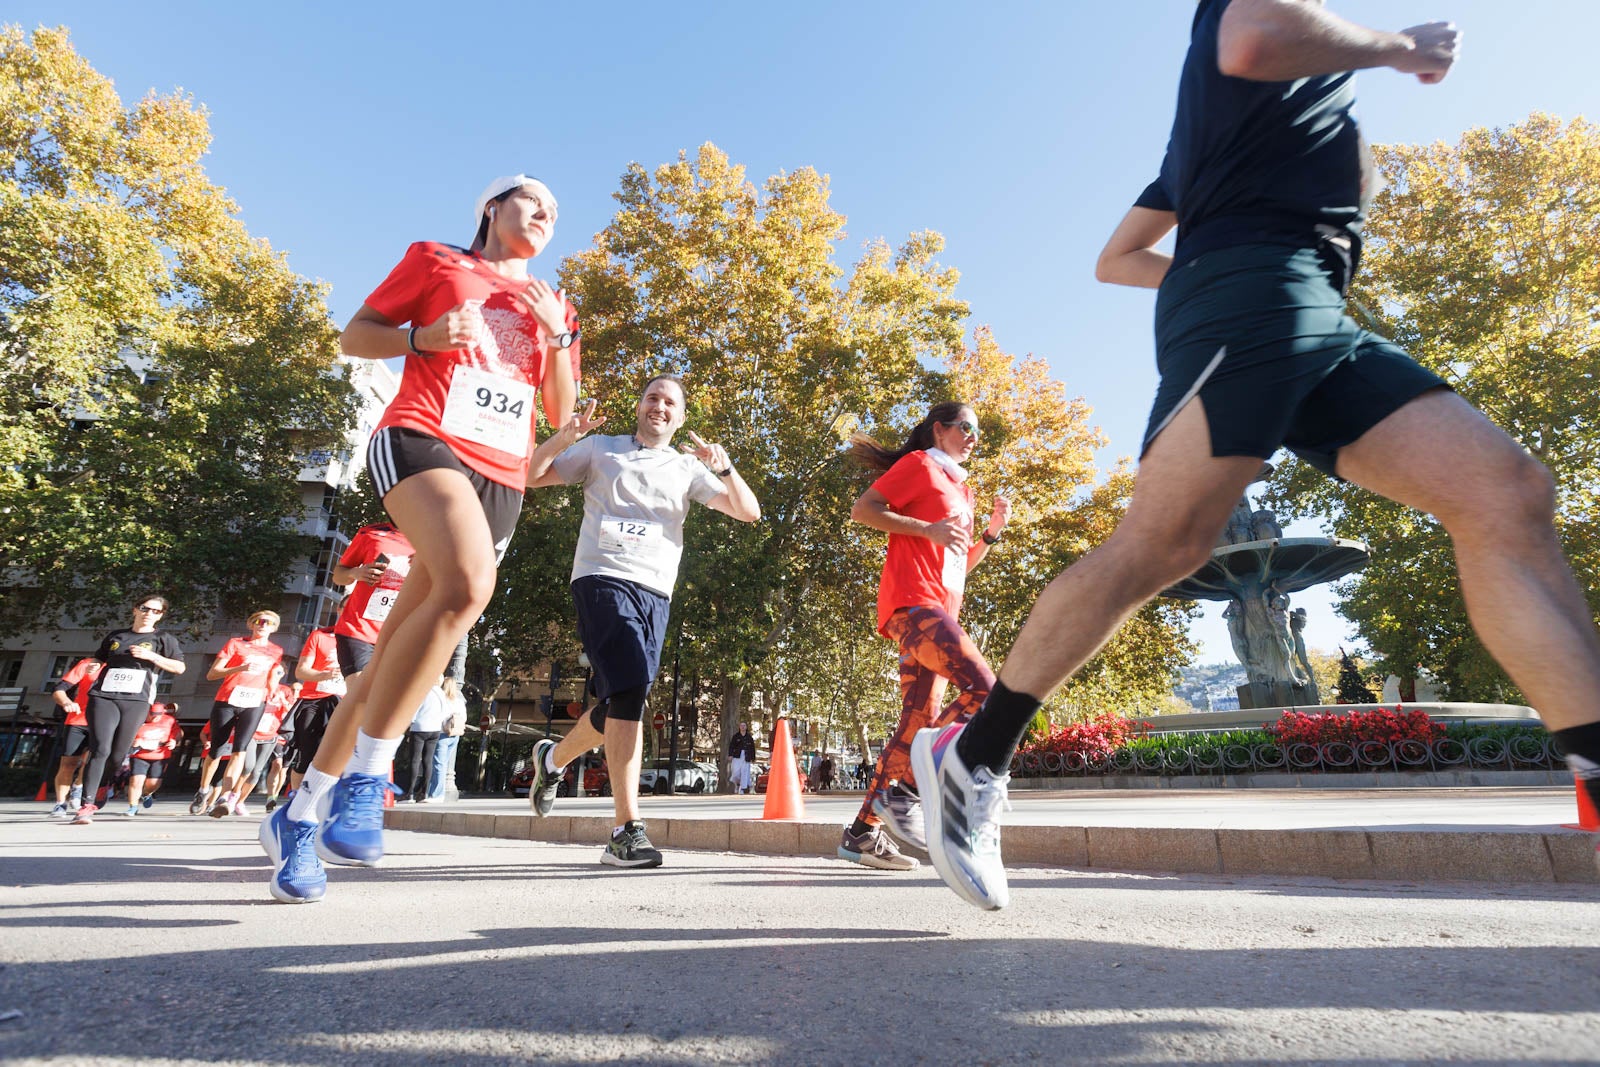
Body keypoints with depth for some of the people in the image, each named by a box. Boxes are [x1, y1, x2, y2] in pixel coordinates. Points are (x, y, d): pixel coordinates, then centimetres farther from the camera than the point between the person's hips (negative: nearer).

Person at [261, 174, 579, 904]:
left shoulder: (555, 306, 24)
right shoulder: (435, 260, 17)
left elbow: (561, 414, 19)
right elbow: (355, 336, 15)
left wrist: (559, 336, 5)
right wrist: (424, 337, -4)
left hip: (503, 477, 4)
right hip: (423, 440, -4)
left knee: (398, 645, 1)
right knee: (468, 584, -34)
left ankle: (299, 812, 15)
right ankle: (365, 779, -22)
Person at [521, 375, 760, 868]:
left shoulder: (688, 468, 17)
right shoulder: (601, 449, 14)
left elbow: (749, 512, 9)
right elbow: (532, 477, 11)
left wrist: (725, 468, -9)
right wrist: (563, 438, -7)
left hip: (655, 591, 4)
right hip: (603, 579, -4)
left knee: (622, 705, 7)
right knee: (629, 692, -22)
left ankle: (552, 759, 38)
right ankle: (627, 831, -19)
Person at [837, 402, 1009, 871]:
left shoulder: (961, 490, 28)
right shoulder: (918, 464, 4)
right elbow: (862, 509, -7)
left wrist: (992, 532, 14)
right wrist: (929, 529, -13)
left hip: (938, 609, 9)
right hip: (913, 600, -9)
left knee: (919, 724, 4)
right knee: (983, 686, -21)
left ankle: (863, 831, 10)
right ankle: (905, 791, -13)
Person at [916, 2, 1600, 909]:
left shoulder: (1213, 123, 37)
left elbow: (1115, 259, 34)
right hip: (1254, 288, -9)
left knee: (1509, 495, -4)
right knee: (1160, 545, -21)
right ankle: (973, 758, -13)